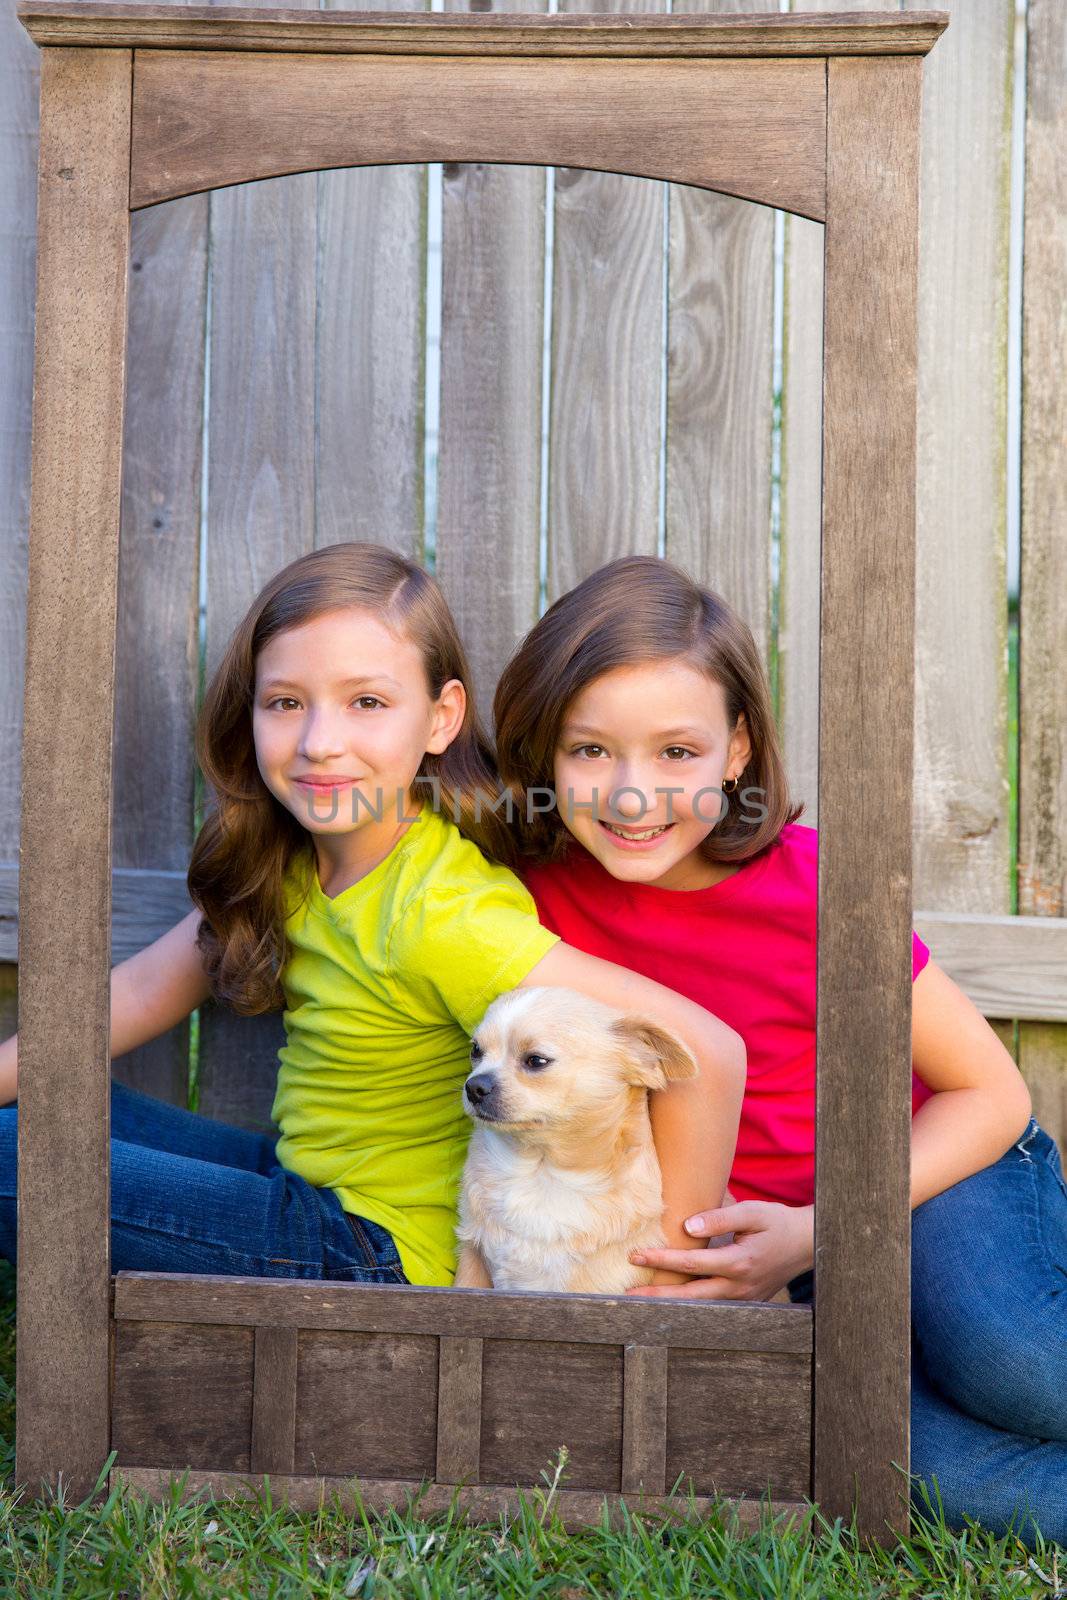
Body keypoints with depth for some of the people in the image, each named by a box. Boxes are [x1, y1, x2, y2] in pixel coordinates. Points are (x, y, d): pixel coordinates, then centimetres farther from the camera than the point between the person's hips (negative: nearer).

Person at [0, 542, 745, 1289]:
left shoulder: (442, 918, -29)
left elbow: (709, 1051, -34)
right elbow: (144, 991, 9)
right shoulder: (286, 861, -2)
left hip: (379, 1247, -8)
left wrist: (670, 1265, -24)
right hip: (305, 1181, 8)